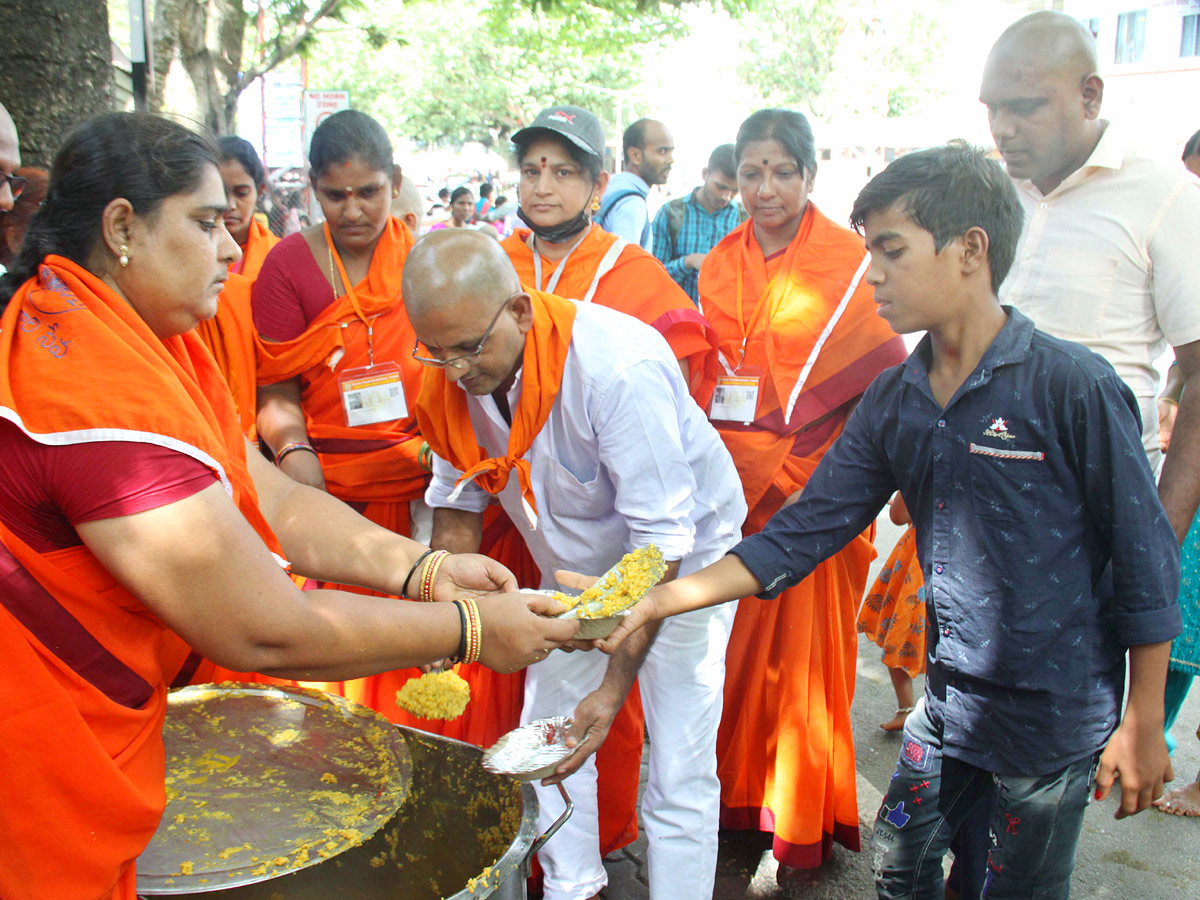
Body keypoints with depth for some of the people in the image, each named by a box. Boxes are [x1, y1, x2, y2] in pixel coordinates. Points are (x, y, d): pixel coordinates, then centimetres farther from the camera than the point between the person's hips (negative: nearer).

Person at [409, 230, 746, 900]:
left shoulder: (618, 368, -36)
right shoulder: (453, 376, -15)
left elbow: (661, 540, -32)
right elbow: (459, 496, 0)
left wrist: (616, 685, -32)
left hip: (680, 563, -5)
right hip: (573, 569, 6)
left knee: (679, 771, -6)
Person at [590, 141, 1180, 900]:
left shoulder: (1074, 386, -18)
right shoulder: (893, 401, -1)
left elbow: (1145, 560, -12)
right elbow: (805, 530, -3)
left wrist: (1143, 723, -7)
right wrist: (664, 598, -10)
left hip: (1058, 715, -5)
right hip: (952, 695, 5)